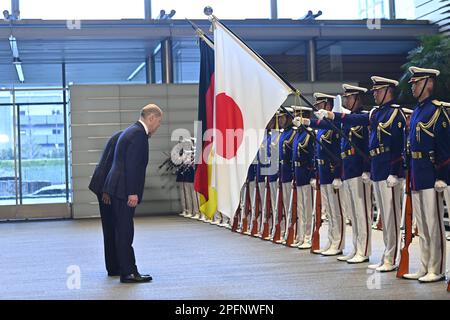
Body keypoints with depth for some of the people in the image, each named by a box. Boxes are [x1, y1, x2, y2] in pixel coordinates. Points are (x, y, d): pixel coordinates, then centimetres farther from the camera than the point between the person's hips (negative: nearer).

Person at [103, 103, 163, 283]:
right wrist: (132, 193, -22)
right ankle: (127, 273, 1)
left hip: (118, 189, 10)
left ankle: (130, 270, 19)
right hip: (124, 191, -10)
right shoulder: (139, 133, -13)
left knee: (124, 232, 13)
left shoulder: (132, 131, 18)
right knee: (125, 233, -4)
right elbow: (131, 165, -21)